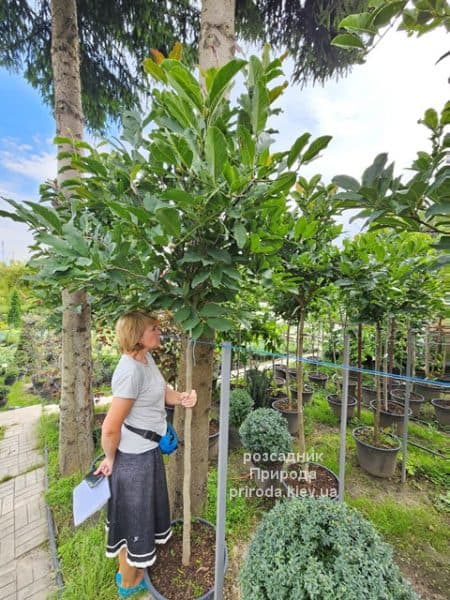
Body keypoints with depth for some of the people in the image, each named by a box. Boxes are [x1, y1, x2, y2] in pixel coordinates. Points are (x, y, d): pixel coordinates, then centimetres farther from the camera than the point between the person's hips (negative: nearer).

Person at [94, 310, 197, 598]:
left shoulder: (147, 358, -2)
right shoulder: (131, 371, -31)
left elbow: (163, 391, 9)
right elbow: (110, 428, -27)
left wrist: (182, 397, -11)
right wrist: (110, 458, -9)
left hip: (148, 450, 9)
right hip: (133, 457, -8)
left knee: (143, 510, 29)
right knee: (133, 515, 18)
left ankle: (129, 566, 56)